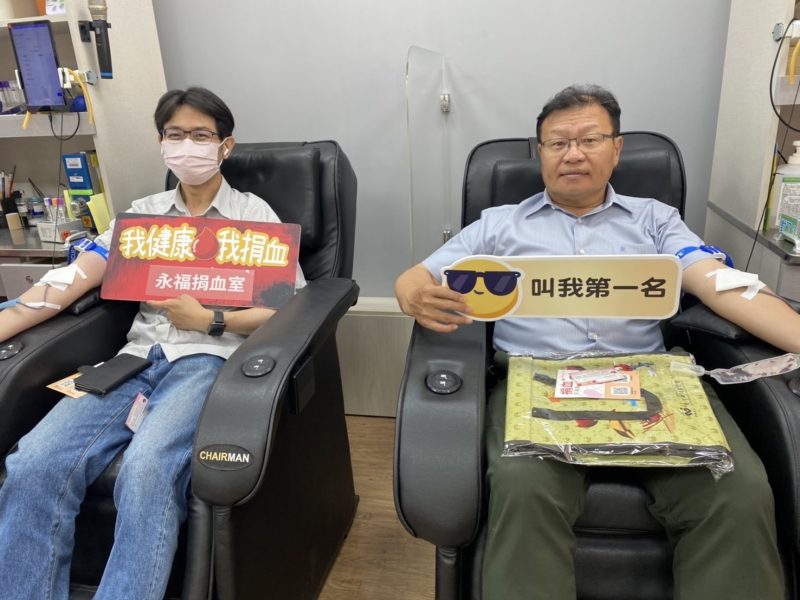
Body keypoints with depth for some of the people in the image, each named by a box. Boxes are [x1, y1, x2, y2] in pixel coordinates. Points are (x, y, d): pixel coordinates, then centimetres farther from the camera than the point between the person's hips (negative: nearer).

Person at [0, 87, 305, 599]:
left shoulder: (252, 213, 10)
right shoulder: (143, 213, 21)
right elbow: (76, 278, 9)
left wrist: (206, 320, -9)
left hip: (209, 357, -3)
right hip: (139, 357, 4)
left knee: (148, 470, -34)